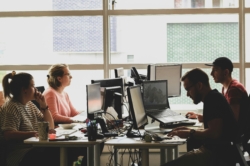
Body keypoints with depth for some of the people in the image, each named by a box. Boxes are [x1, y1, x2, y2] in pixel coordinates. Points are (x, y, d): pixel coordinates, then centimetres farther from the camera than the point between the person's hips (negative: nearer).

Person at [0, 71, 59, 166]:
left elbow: (50, 126, 21)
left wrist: (43, 105, 7)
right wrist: (35, 133, -30)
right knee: (55, 155, -32)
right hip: (21, 156, -8)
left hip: (36, 149, 8)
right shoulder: (11, 107, -8)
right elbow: (8, 135, -22)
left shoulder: (30, 105, 17)